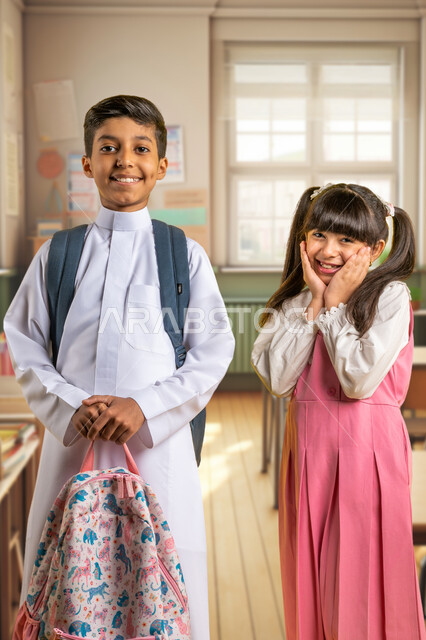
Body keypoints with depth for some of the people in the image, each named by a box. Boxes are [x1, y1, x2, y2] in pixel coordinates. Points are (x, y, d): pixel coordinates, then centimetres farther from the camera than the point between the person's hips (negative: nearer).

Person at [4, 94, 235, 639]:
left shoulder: (185, 255, 4)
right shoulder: (56, 255, 9)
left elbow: (213, 352, 0)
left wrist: (145, 407, -12)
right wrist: (70, 407, -10)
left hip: (158, 442, -1)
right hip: (71, 441, 2)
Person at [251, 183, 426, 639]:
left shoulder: (389, 297, -8)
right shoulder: (291, 303, 6)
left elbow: (360, 379, -18)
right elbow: (277, 379, -8)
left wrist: (335, 307, -11)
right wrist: (314, 305, -8)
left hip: (366, 449, -4)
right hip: (307, 448, 5)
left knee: (362, 578, 3)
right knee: (309, 581, 14)